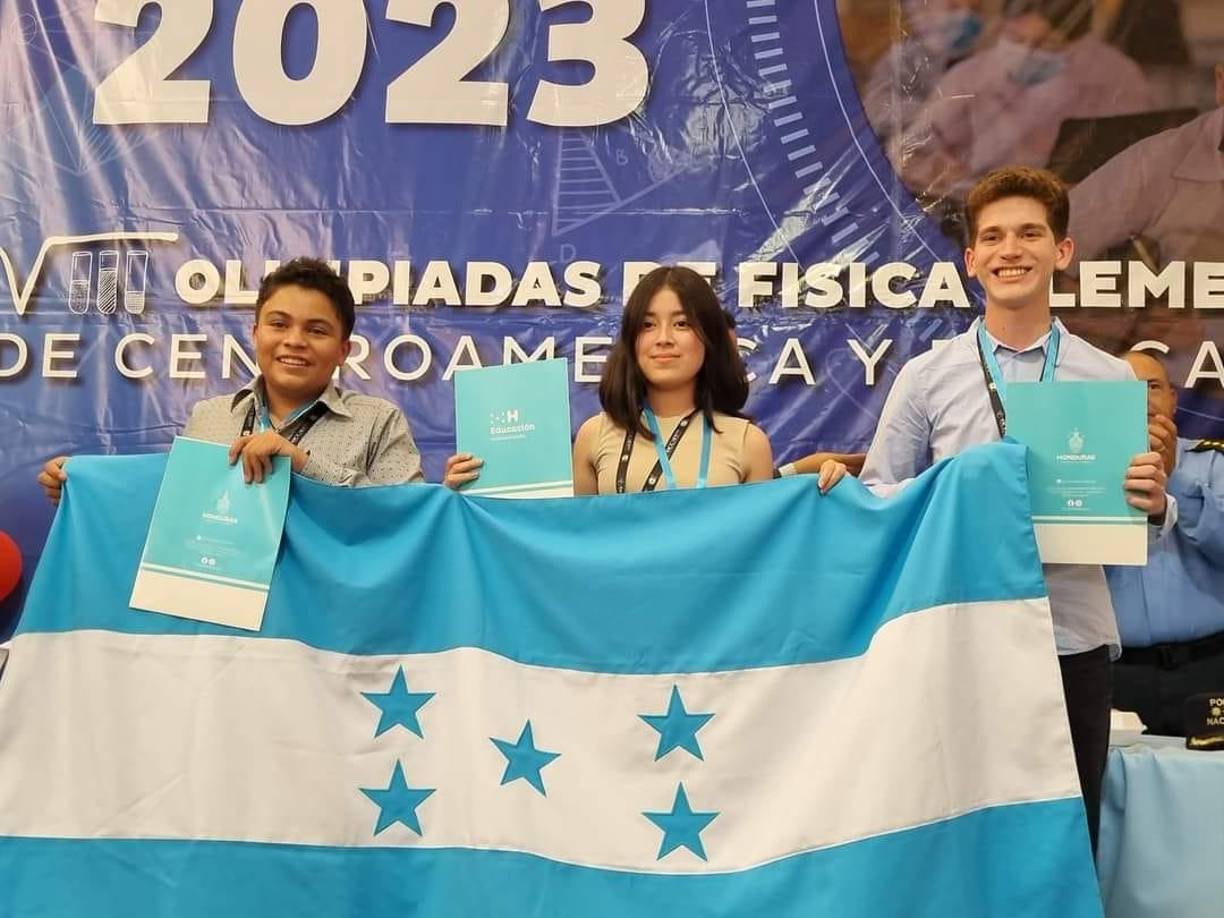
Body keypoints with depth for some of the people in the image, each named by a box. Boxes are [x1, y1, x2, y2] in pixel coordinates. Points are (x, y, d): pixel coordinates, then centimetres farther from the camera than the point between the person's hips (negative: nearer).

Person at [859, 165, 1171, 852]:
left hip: (1073, 641, 1)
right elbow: (876, 501, 2)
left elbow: (1136, 519, 7)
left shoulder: (1112, 378, 5)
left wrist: (1155, 503, -15)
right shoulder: (926, 378, 1)